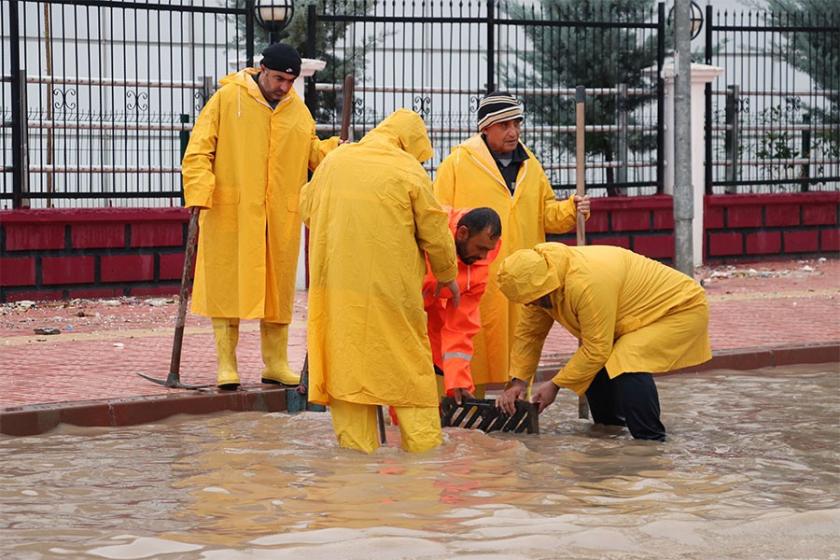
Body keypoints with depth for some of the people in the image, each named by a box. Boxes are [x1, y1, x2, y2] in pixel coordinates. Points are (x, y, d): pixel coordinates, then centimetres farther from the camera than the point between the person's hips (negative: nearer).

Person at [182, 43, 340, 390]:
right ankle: (226, 364, 4)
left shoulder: (297, 110, 11)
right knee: (227, 284, -2)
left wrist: (337, 150, -5)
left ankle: (275, 363, 17)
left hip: (280, 218, 4)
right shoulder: (227, 99, -3)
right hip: (230, 214, -4)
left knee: (278, 287, 8)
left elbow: (312, 153, 15)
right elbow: (199, 151, -4)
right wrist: (199, 193, -16)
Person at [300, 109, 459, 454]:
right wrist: (447, 275, 15)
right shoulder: (409, 172, -6)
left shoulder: (335, 160, 6)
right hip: (391, 283, -3)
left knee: (346, 354, 9)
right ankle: (421, 437, 10)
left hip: (338, 280, 3)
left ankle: (355, 439, 10)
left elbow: (306, 208, 19)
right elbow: (435, 233, -2)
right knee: (409, 358, 8)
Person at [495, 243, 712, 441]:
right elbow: (528, 333, 2)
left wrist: (555, 385, -21)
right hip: (642, 316, 10)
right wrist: (517, 381, -7)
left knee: (626, 364, -29)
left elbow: (596, 349, -30)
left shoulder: (587, 283, -36)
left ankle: (651, 442, -20)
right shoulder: (541, 280, -8)